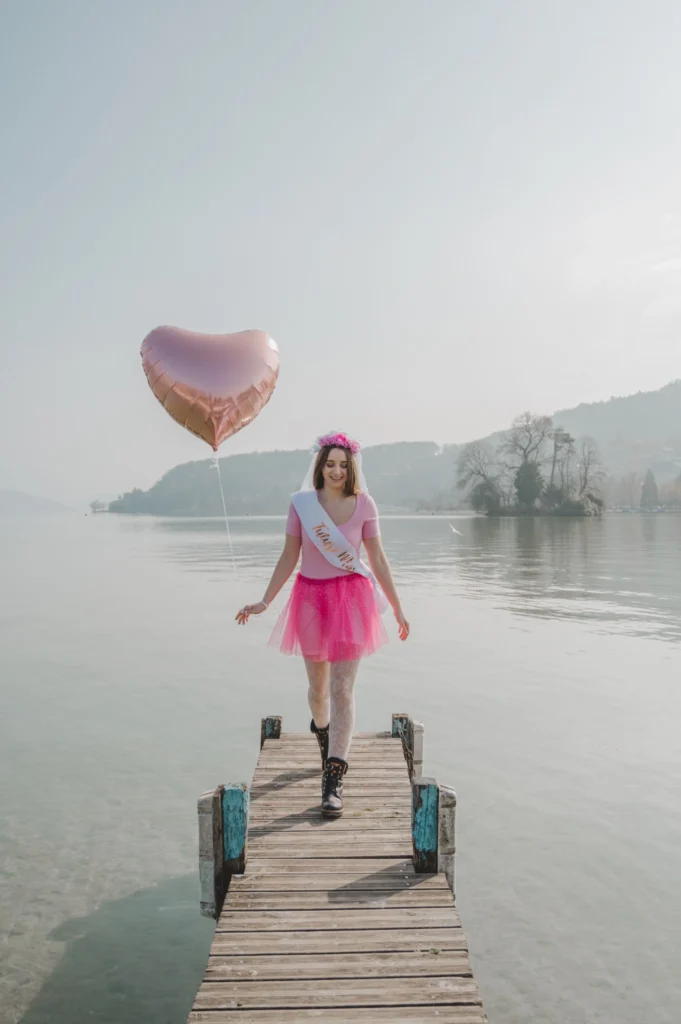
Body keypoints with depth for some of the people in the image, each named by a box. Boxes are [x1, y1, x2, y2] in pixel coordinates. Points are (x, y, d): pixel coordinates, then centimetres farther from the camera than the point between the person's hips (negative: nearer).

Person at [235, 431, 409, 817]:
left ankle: (334, 779, 0)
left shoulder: (364, 505, -4)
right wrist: (264, 602, 4)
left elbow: (378, 560, 2)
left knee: (343, 689, -6)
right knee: (318, 685, 16)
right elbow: (289, 557, 5)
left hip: (351, 599, -2)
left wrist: (398, 610, 3)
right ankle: (322, 730, 50)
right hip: (311, 597, 2)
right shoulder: (301, 503, -2)